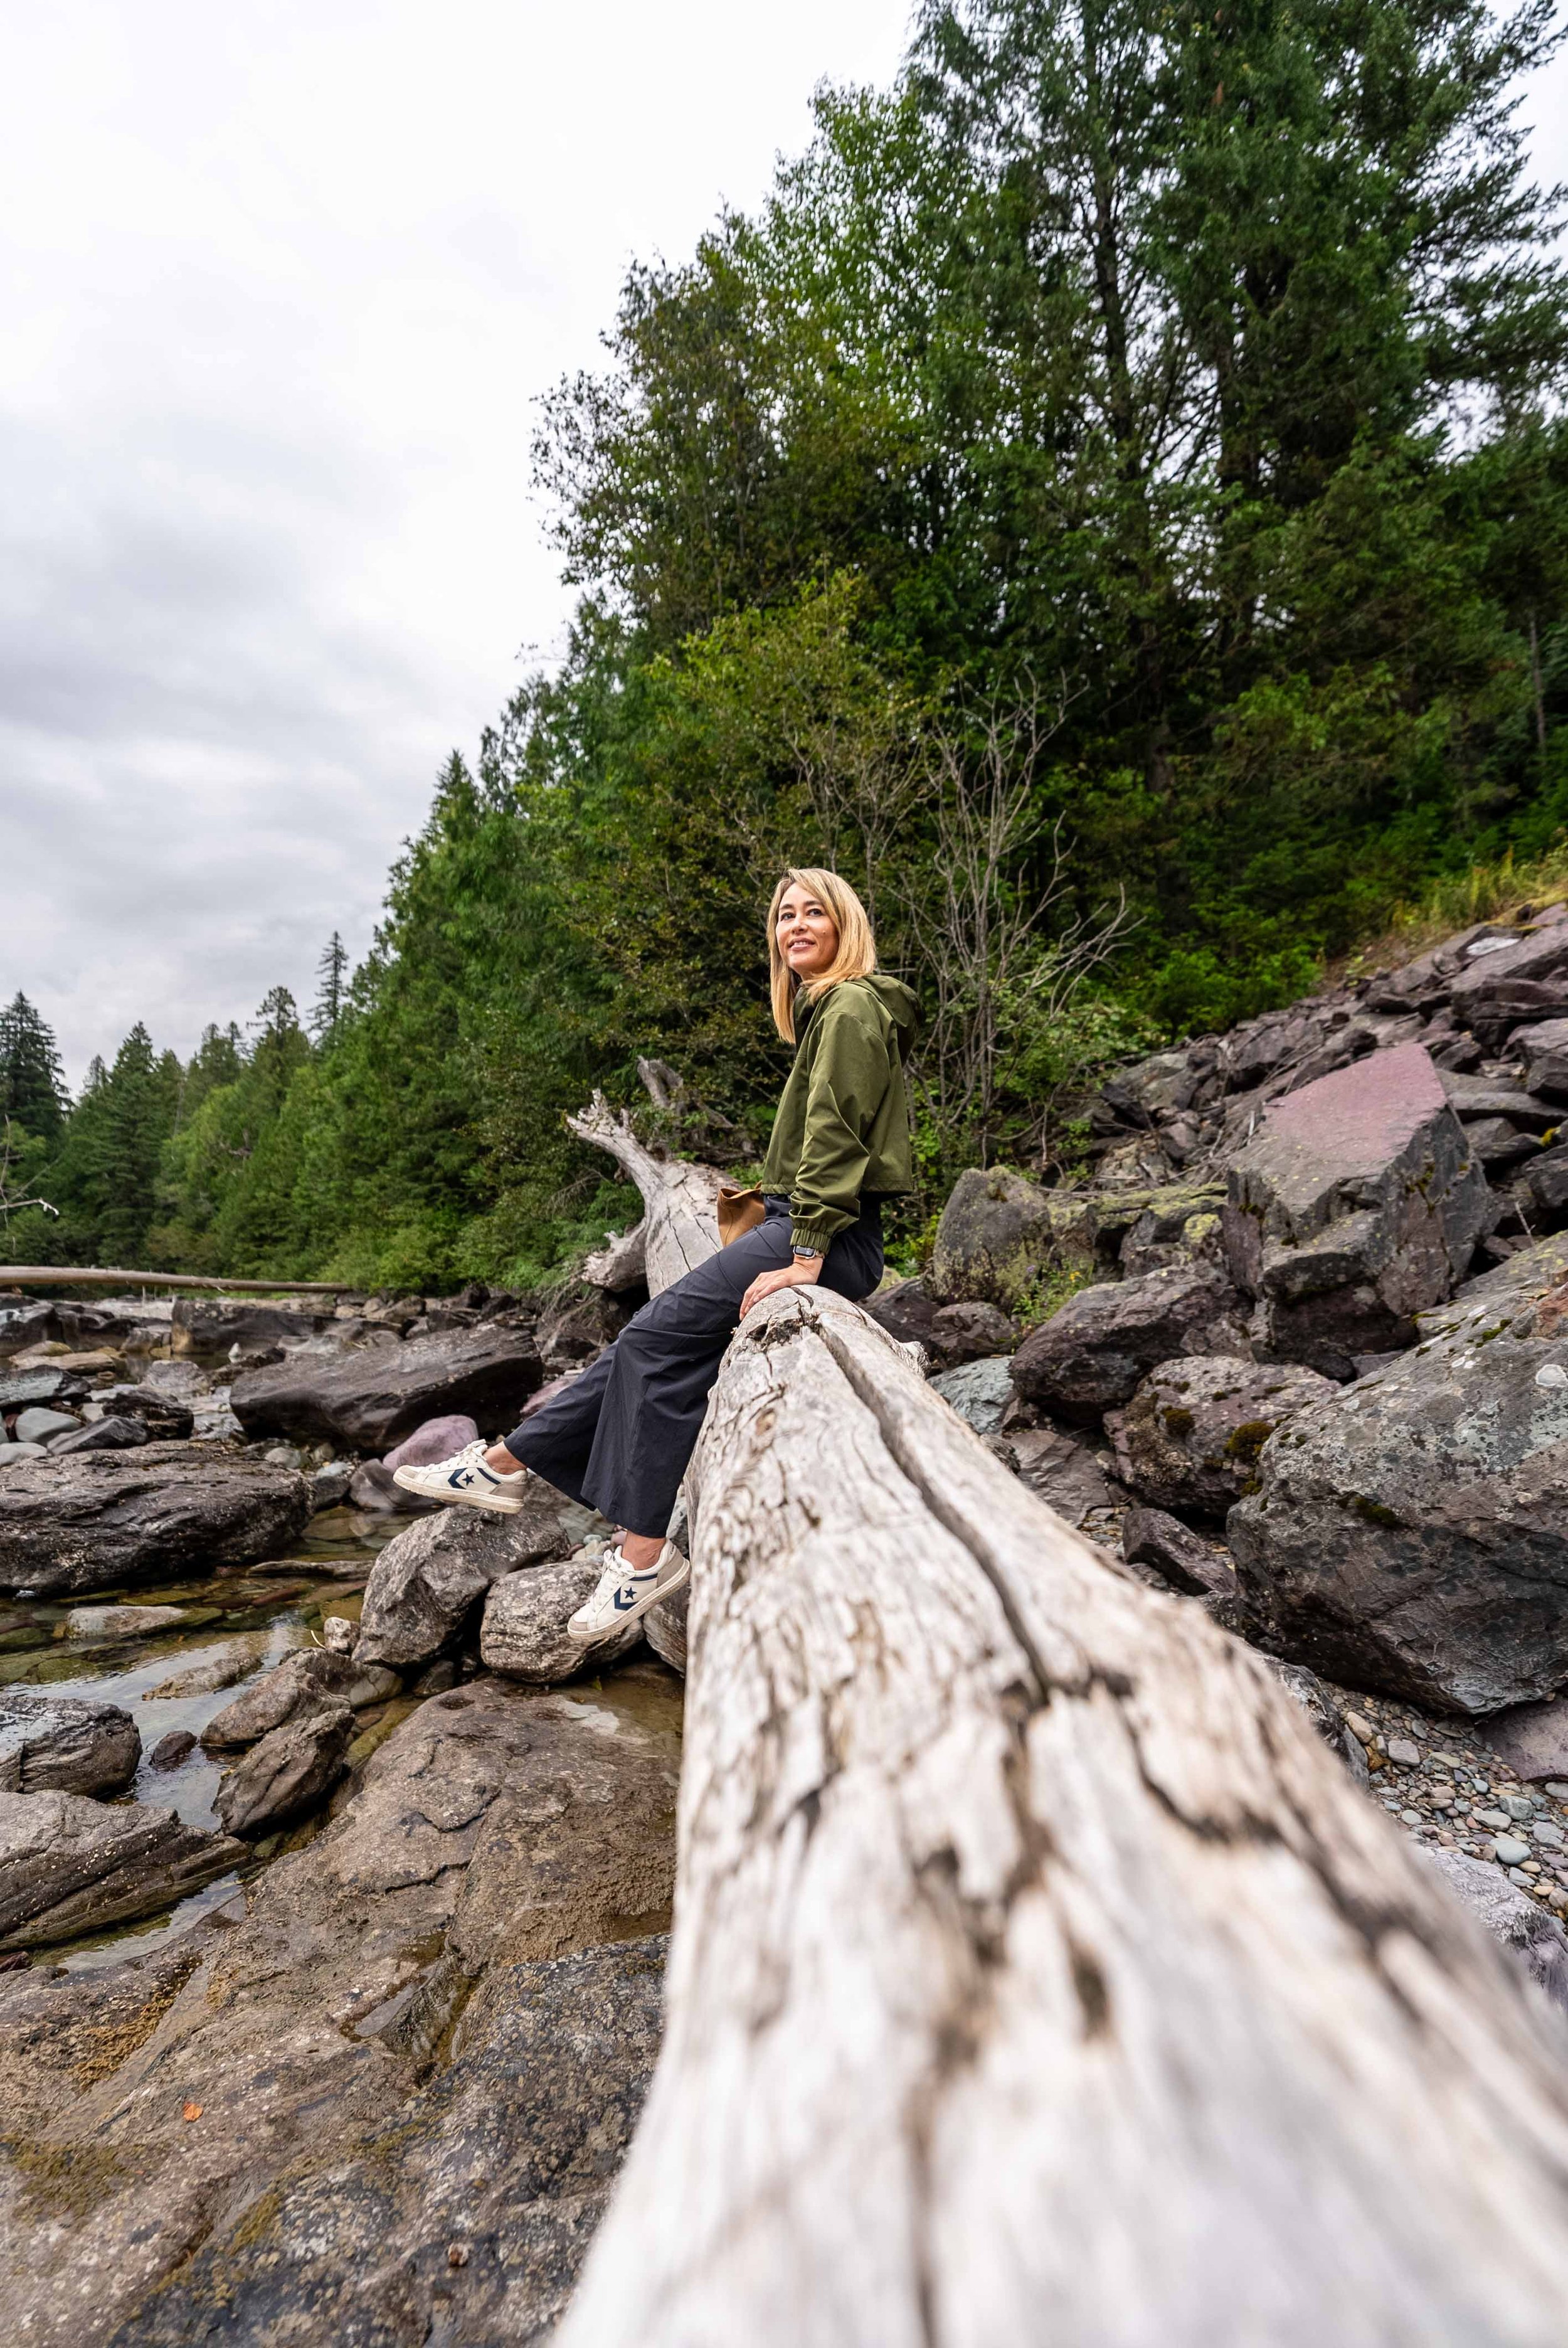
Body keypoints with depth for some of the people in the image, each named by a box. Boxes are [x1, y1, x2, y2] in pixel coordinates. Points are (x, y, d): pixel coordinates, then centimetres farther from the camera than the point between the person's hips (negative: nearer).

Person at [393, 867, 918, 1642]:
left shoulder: (851, 1005, -9)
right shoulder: (827, 1010, 23)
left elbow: (833, 1135, -18)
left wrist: (805, 1256, -22)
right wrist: (774, 1205, 15)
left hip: (830, 1241, -9)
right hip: (799, 1229, 9)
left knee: (659, 1336, -14)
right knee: (652, 1338, 4)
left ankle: (645, 1552, -6)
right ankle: (507, 1462, 11)